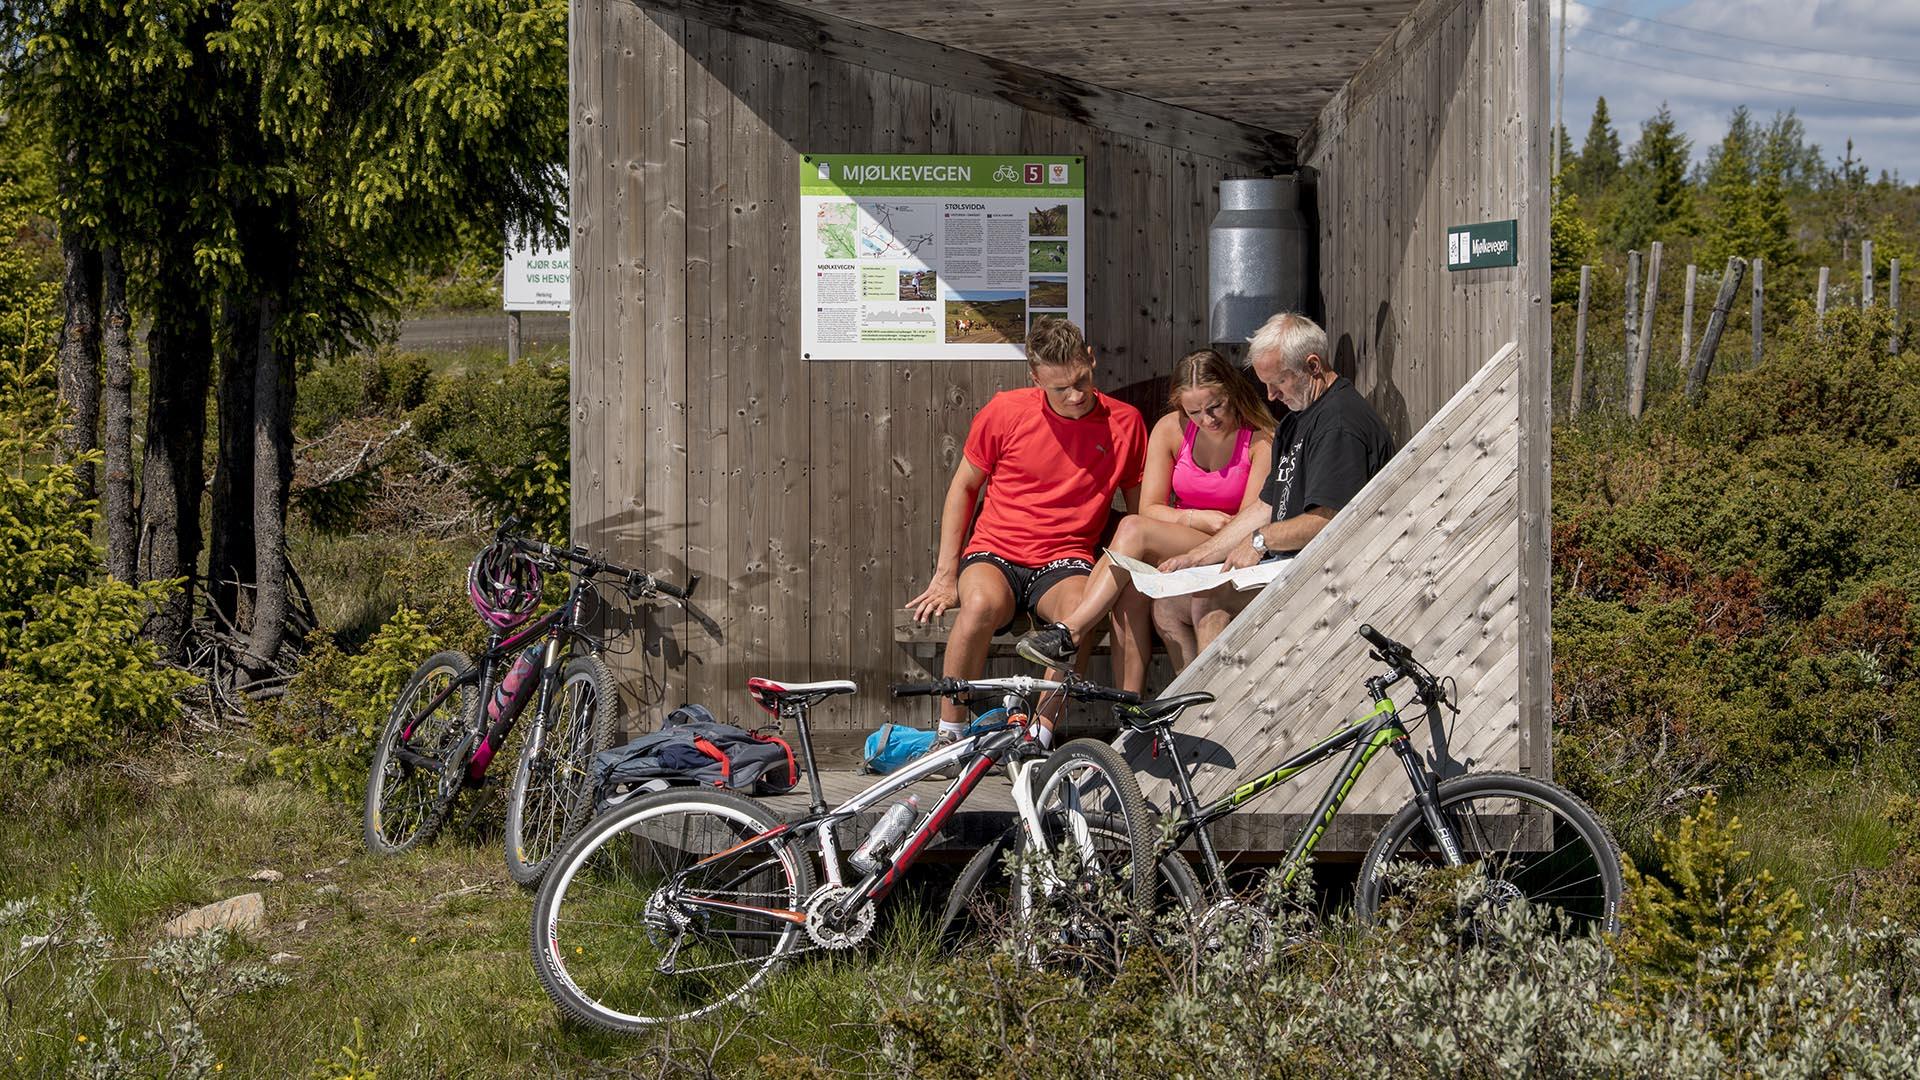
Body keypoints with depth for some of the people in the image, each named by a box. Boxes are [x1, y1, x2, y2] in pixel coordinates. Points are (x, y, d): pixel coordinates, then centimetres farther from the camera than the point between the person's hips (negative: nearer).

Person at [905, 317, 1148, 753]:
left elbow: (1140, 509, 14)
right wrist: (946, 573, 4)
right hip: (996, 553, -1)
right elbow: (963, 486, 10)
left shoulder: (1124, 422, 3)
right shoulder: (1005, 411, -1)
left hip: (1065, 561, 1)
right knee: (981, 603, -37)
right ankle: (949, 735, -23)